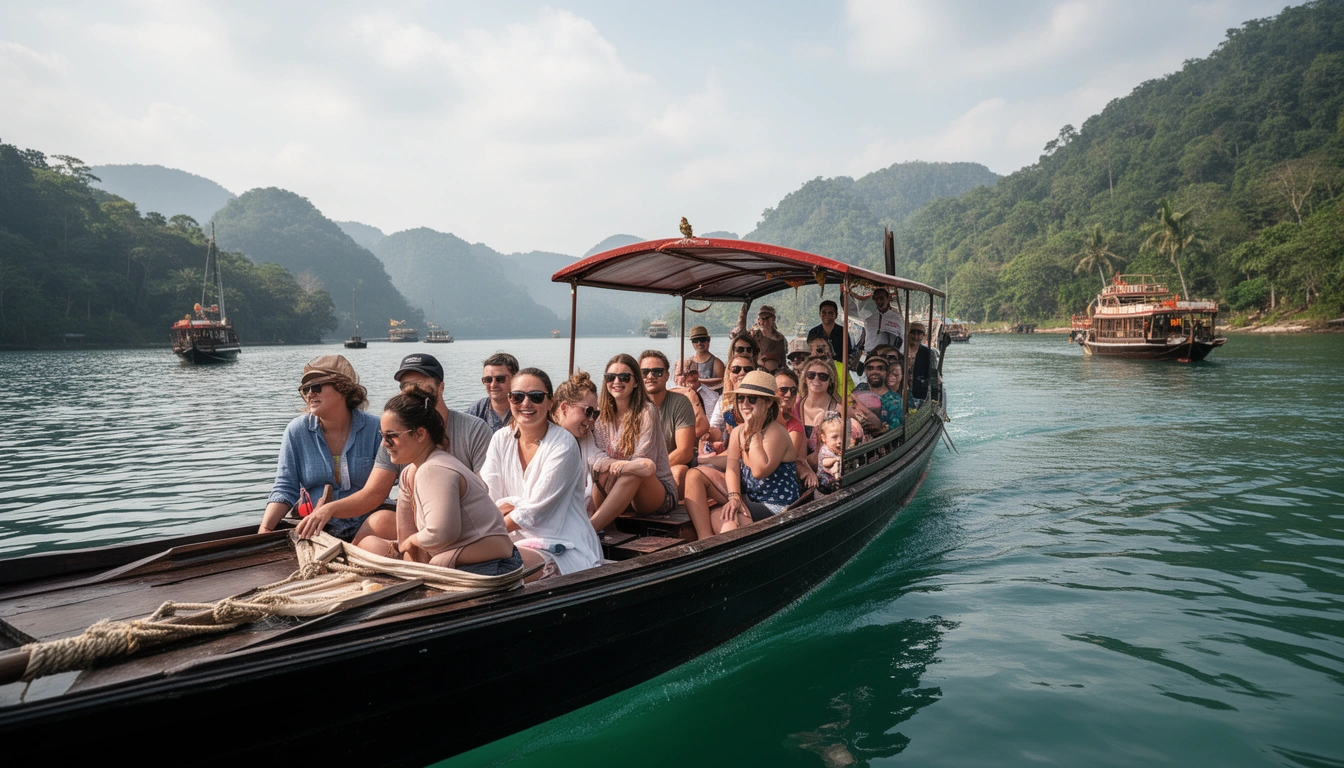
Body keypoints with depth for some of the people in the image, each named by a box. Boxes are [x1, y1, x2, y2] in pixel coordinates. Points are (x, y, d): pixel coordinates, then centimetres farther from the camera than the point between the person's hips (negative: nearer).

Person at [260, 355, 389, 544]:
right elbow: (285, 489, 1)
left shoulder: (374, 428, -4)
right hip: (313, 530, 2)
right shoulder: (296, 431, 3)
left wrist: (330, 508, -20)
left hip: (363, 528, -2)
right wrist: (264, 529, -15)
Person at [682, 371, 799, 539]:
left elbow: (760, 471, -27)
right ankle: (705, 542, -23)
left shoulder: (776, 432, -15)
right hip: (745, 496, 8)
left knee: (721, 518, -34)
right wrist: (734, 496, -23)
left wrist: (754, 432, -21)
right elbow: (732, 467, -4)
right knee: (695, 476, -10)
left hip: (775, 506, -8)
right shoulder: (738, 431, 8)